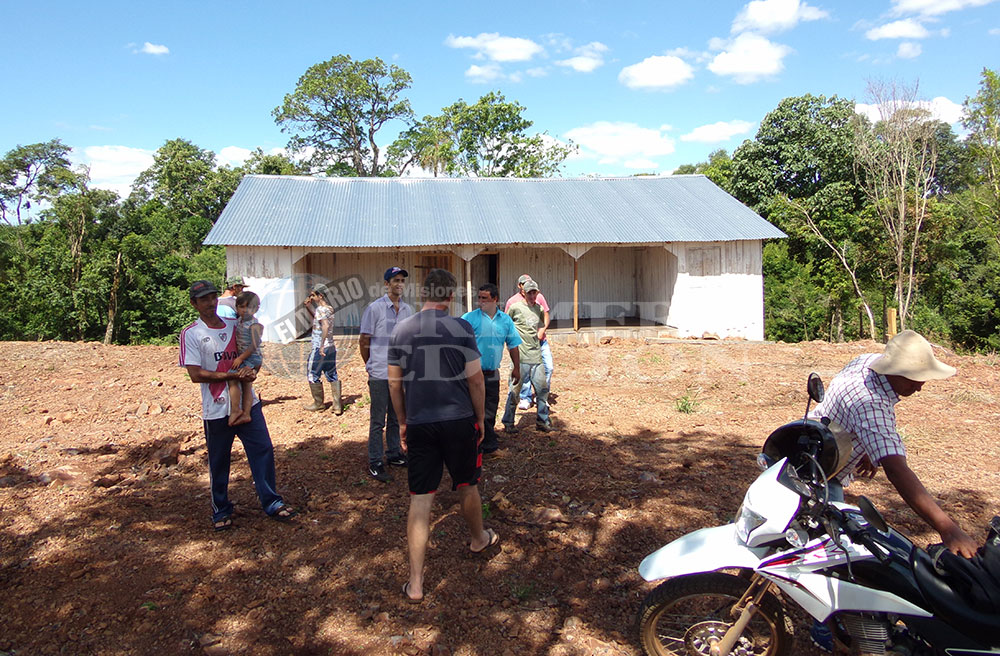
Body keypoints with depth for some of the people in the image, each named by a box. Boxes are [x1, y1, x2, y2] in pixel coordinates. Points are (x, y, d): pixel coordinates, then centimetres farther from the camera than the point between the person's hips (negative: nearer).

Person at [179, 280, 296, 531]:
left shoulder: (234, 326, 10)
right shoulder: (191, 334, -5)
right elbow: (196, 374, -12)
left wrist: (252, 370, -5)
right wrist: (233, 375, -17)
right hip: (217, 409, -4)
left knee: (264, 450, 3)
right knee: (218, 462, 8)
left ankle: (271, 502, 15)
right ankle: (221, 511, 25)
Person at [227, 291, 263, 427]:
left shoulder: (254, 325, -17)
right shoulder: (239, 321, 9)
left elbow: (254, 345, -20)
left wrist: (240, 358, -19)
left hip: (252, 358, -9)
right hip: (243, 359, 9)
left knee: (233, 379, -15)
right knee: (246, 385, 10)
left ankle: (235, 410, -10)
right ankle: (246, 414, 15)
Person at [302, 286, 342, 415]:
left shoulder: (320, 309, -15)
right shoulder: (329, 308, 12)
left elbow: (325, 325, -30)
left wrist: (322, 345, -28)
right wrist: (308, 307, 17)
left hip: (319, 349, -8)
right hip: (331, 347, 9)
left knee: (313, 375, 8)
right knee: (332, 376, 9)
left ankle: (319, 403, 19)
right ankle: (337, 405, 7)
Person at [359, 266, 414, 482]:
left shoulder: (408, 310, 9)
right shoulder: (375, 308, -8)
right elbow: (364, 342, -3)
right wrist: (372, 366, 3)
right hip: (380, 375, -6)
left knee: (396, 418, 15)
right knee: (378, 421, 0)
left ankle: (393, 454, 28)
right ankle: (375, 464, 8)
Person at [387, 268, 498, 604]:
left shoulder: (401, 330, 1)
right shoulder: (461, 328, -8)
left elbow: (394, 382, 6)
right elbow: (475, 379, -6)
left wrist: (403, 422, 17)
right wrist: (480, 418, 7)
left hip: (418, 424, 2)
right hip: (459, 420, -1)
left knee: (420, 499, 5)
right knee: (467, 487, 20)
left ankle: (415, 583, 5)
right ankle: (479, 539, 46)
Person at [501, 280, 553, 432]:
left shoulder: (538, 308, 12)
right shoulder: (515, 307, -5)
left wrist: (540, 334, 14)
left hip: (536, 356, 6)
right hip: (521, 357, -6)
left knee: (543, 388, 8)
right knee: (515, 390, -2)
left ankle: (542, 421, 21)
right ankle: (508, 423, 10)